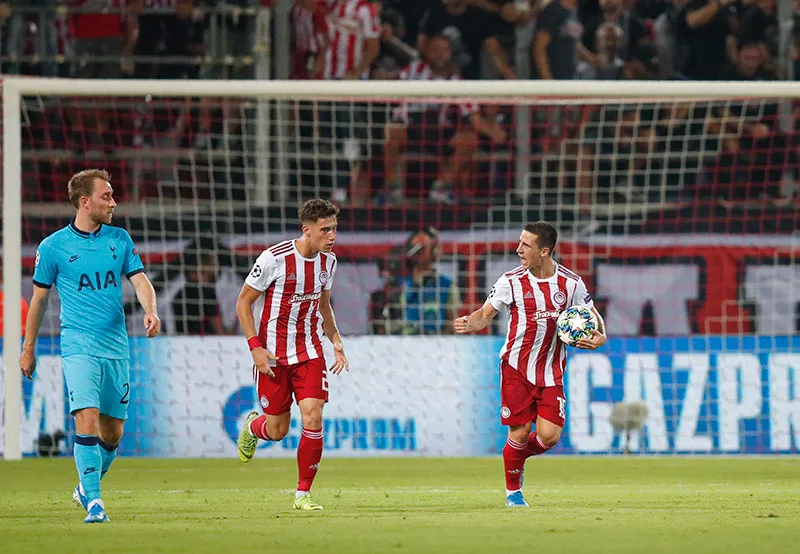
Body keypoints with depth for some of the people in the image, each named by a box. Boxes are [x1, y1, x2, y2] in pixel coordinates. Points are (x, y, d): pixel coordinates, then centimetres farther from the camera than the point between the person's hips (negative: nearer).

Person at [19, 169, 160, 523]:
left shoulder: (120, 239, 9)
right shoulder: (53, 247, -1)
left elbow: (140, 280, 4)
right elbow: (39, 298, 7)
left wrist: (151, 311, -17)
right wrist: (28, 348, 11)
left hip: (116, 346, 4)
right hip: (78, 345, -4)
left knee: (112, 432, 7)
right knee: (87, 419, -19)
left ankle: (87, 488, 31)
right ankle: (93, 502, -17)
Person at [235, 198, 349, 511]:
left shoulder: (328, 261, 2)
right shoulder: (275, 259, -17)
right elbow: (244, 301, -9)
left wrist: (336, 340, 7)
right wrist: (255, 346, -16)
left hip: (309, 351, 4)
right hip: (272, 355, -4)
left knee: (313, 417, -13)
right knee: (278, 430, 3)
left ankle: (303, 493, 0)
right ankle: (252, 426, 42)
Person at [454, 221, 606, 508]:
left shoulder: (571, 283, -3)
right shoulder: (512, 281, -6)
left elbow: (593, 316, 9)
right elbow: (486, 313, 0)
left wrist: (600, 337, -12)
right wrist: (469, 323, -22)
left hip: (551, 372, 1)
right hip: (516, 368, -1)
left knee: (549, 436, -8)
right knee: (519, 433, -4)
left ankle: (519, 456, 27)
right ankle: (513, 491, 18)